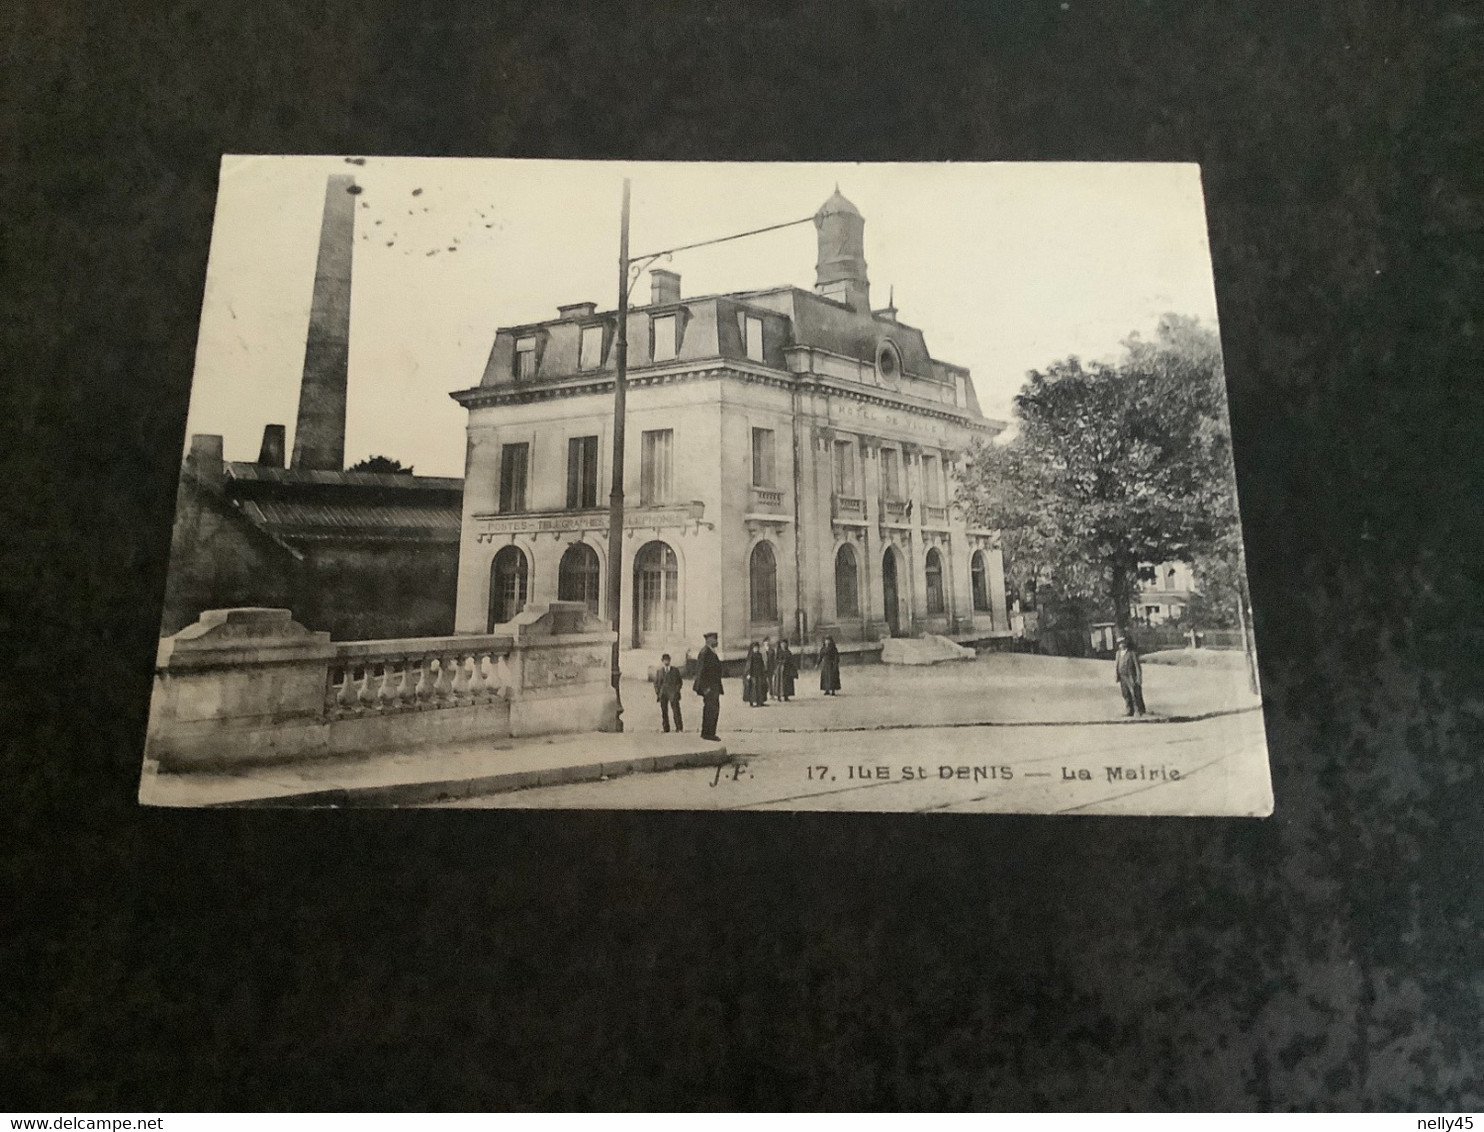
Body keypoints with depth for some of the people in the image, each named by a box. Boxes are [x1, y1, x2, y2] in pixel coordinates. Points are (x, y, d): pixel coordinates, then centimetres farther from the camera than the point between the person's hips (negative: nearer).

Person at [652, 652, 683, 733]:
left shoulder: (675, 670, 11)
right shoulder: (659, 671, 14)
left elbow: (679, 681, 12)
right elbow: (656, 683, 15)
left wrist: (677, 690, -1)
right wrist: (657, 693, 4)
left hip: (673, 693, -1)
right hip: (663, 693, 1)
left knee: (676, 710, -12)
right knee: (664, 712, -1)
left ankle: (679, 727, -10)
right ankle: (666, 729, 4)